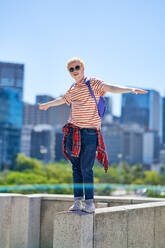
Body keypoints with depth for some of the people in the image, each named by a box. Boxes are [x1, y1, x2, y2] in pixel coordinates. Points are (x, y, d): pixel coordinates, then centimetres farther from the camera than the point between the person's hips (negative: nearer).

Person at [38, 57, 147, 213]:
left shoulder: (93, 83, -1)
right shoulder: (72, 89, 15)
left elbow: (111, 88, -16)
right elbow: (62, 99, 36)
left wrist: (130, 90, -33)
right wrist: (46, 105, 53)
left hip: (89, 132, -5)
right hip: (73, 132, 5)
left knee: (86, 169, -7)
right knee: (76, 168, 6)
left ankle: (90, 202, 1)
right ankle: (77, 201, 11)